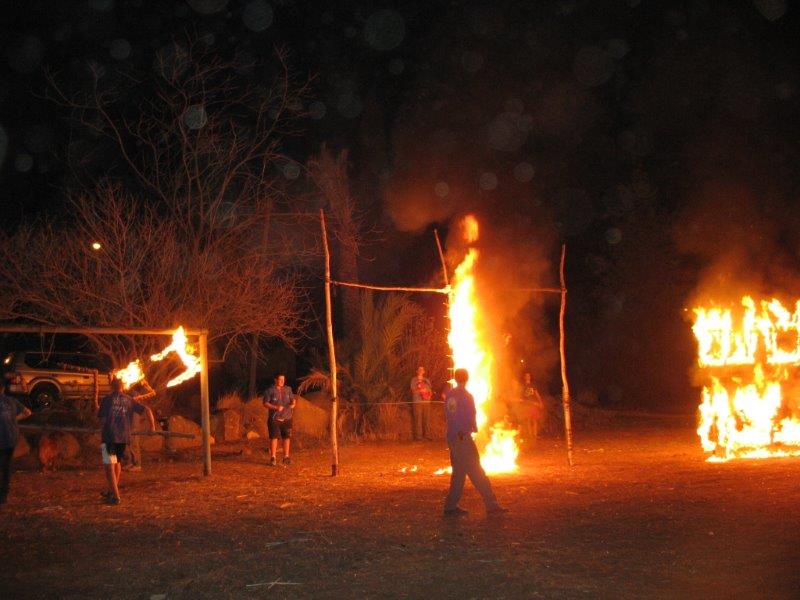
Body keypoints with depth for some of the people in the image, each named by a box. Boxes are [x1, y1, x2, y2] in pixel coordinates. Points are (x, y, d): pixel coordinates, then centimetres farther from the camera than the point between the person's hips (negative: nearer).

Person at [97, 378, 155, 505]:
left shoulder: (107, 400, 0)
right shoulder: (129, 400, 10)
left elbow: (103, 420, -3)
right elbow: (147, 410, 4)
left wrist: (101, 439, 6)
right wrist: (152, 425, 14)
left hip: (109, 437, -5)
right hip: (124, 437, 5)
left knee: (109, 466, -1)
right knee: (117, 462, 24)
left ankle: (115, 496, -9)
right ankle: (112, 491, 35)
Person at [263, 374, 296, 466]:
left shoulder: (288, 389, 10)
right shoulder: (269, 391, -3)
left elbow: (293, 399, 17)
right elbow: (265, 403, -6)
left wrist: (293, 403, -7)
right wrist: (275, 407, -19)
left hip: (287, 418, 4)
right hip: (274, 418, -4)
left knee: (287, 437, 4)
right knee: (274, 437, -7)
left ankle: (286, 457, 15)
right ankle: (273, 458, -3)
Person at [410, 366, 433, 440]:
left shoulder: (427, 380, 17)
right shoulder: (414, 380, 5)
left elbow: (430, 390, 17)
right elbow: (413, 391, -2)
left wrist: (430, 396, -3)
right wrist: (420, 390, -18)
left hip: (427, 401, 4)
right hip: (417, 402, -4)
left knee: (427, 419, 1)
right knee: (418, 420, -8)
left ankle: (426, 435, 7)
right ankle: (418, 436, -7)